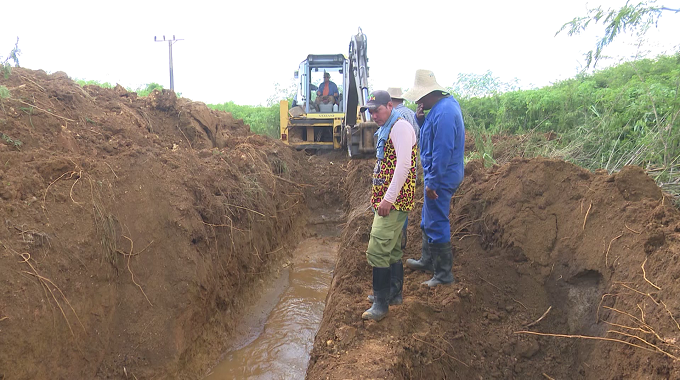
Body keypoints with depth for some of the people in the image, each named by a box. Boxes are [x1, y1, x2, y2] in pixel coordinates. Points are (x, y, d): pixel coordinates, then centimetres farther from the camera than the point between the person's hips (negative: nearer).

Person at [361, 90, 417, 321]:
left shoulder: (400, 127, -13)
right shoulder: (385, 130, 18)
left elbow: (403, 165, -23)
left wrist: (389, 198, -25)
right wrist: (379, 198, 21)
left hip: (394, 201, -10)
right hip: (387, 200, 10)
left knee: (377, 250, -9)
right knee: (392, 249, 17)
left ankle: (381, 303, 1)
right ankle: (394, 293, 29)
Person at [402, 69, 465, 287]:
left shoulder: (443, 113, -24)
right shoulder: (443, 105, 10)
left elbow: (443, 152, -26)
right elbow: (426, 136, 16)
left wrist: (432, 183, -22)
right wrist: (420, 119, -3)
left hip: (441, 178, -11)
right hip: (438, 176, 11)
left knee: (437, 225, -2)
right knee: (429, 222, 22)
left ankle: (443, 274, 11)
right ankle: (427, 261, 39)